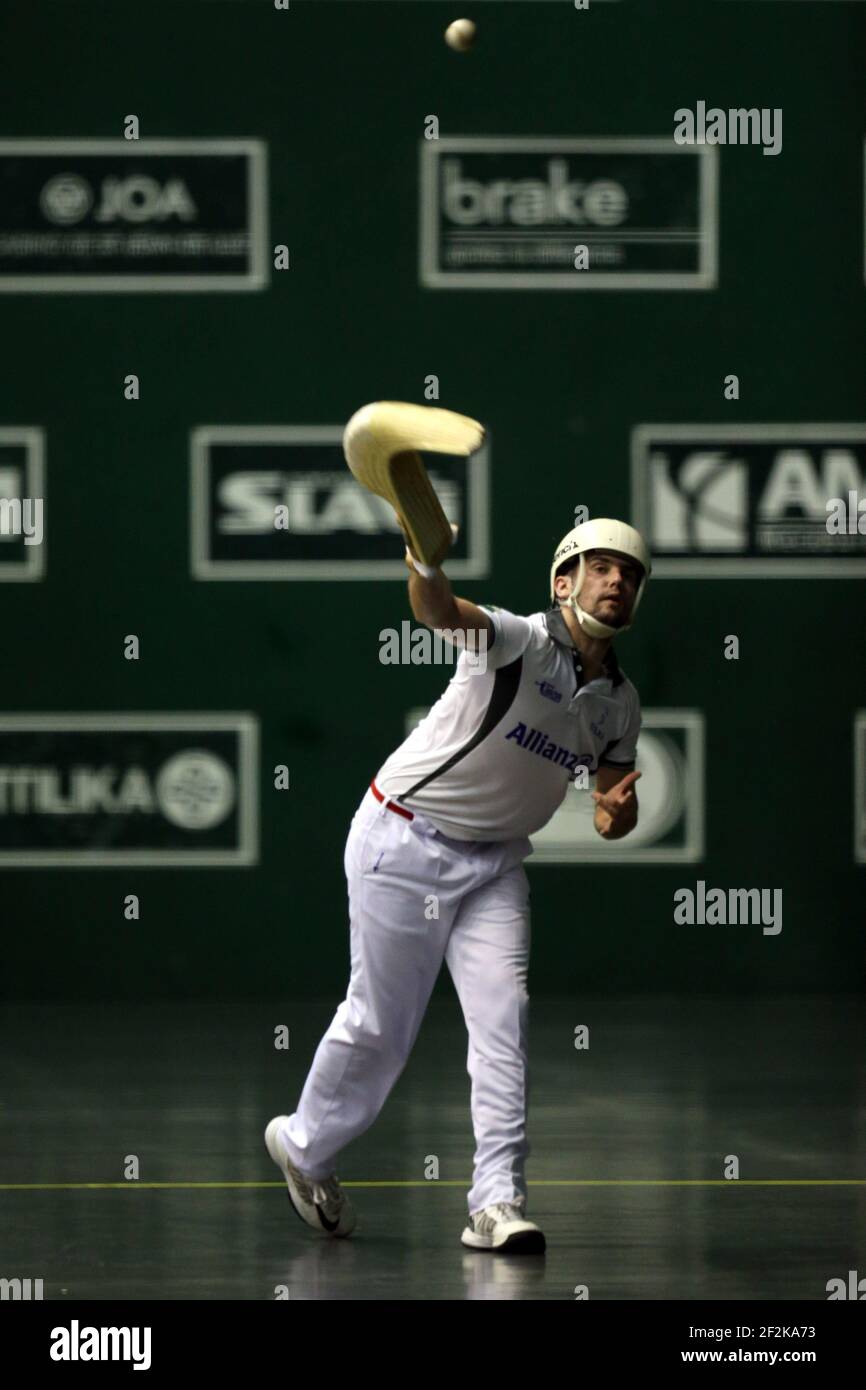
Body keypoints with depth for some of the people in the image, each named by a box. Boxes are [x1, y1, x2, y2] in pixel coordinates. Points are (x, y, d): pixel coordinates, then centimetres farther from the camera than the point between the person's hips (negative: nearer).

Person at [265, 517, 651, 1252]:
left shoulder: (620, 703, 2)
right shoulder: (520, 641, -20)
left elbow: (610, 812, 13)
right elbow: (439, 611, -41)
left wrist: (619, 813, -13)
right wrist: (425, 563, -65)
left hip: (494, 860, 6)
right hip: (404, 843, -6)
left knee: (505, 1014, -10)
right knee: (382, 1024, 2)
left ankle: (497, 1202, -11)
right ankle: (305, 1144, 28)